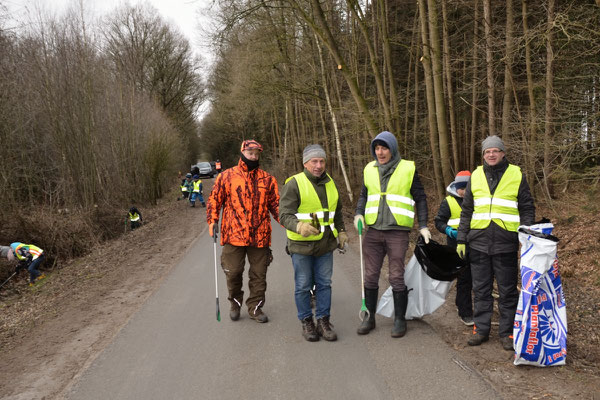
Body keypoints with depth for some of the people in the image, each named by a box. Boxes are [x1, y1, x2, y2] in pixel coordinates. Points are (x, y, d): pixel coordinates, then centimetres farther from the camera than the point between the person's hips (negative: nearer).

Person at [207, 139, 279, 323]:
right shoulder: (227, 176, 4)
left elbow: (275, 204, 11)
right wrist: (212, 220, -6)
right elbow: (215, 199, 6)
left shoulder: (267, 179, 9)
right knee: (233, 273, 4)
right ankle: (235, 304, 27)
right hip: (234, 234, -2)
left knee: (259, 275, 8)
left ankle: (255, 307, 23)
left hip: (260, 236, 2)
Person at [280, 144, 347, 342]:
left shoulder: (329, 183, 10)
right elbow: (285, 215, -19)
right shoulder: (294, 184, -12)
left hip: (325, 244, 5)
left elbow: (337, 211, 25)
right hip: (301, 245, -5)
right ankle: (306, 322, 20)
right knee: (303, 286, 5)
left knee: (324, 284, 10)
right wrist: (299, 226, -37)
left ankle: (323, 321, 22)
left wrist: (341, 231, 16)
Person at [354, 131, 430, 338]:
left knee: (397, 277, 0)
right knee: (370, 276, 7)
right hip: (373, 230, 4)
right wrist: (359, 214, 1)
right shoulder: (369, 170, 10)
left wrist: (423, 225, -1)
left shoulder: (408, 169, -1)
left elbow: (420, 198, 5)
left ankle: (400, 320, 15)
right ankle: (369, 317, 20)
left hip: (398, 231, -3)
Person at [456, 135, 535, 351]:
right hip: (479, 243, 3)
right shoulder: (476, 176, 10)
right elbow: (466, 211, 14)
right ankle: (481, 328, 21)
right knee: (481, 289, 10)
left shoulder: (516, 175, 3)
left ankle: (507, 332, 17)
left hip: (506, 244, -2)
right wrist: (461, 239, 9)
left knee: (507, 291, 5)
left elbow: (527, 210, 5)